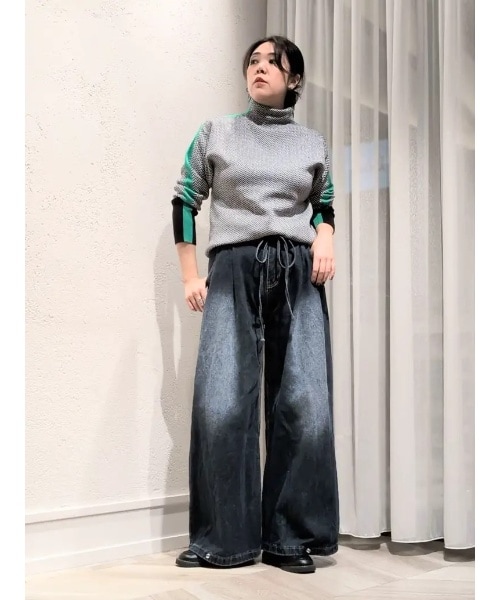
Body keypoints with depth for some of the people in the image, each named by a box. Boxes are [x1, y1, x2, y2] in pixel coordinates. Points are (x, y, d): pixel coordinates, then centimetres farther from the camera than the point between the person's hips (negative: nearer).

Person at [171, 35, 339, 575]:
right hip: (233, 270, -1)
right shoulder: (215, 133, 12)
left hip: (298, 273, 2)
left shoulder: (313, 144, 16)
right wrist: (190, 276, 3)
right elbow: (184, 201, 11)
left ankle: (290, 537, 6)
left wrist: (325, 237, 0)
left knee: (305, 404, -6)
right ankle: (222, 539, 1)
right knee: (220, 404, -11)